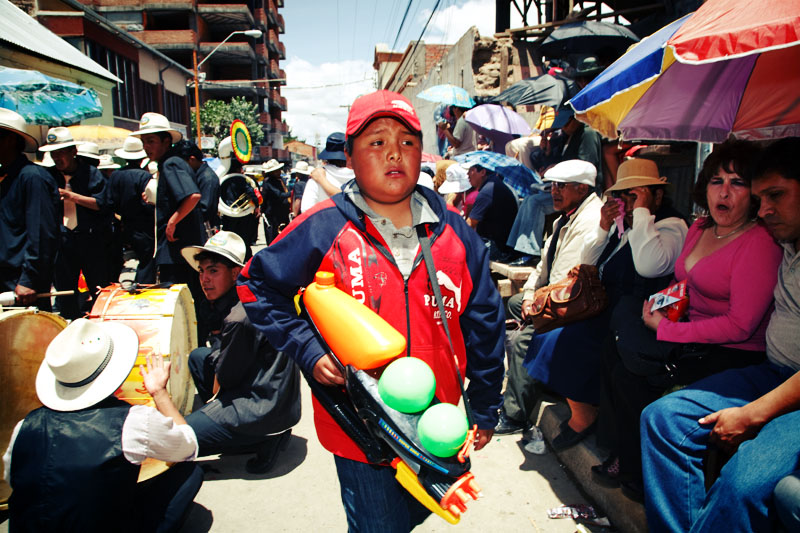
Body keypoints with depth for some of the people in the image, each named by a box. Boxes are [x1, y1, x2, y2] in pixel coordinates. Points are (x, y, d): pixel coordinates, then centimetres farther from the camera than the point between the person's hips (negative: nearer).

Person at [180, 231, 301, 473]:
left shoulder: (240, 318, -25)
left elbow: (226, 379, -13)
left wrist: (214, 397, 4)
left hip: (264, 407, -10)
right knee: (198, 356, 21)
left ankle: (264, 439, -6)